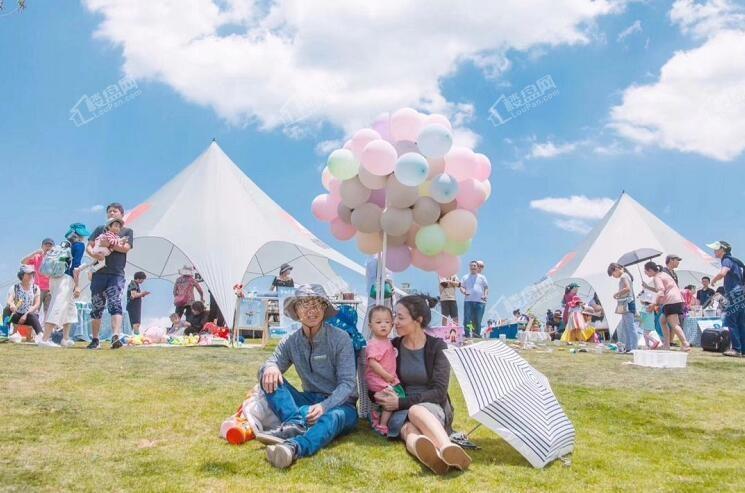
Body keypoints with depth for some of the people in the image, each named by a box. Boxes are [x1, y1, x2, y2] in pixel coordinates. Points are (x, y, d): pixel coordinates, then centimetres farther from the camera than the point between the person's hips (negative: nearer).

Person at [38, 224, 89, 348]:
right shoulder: (79, 245, -3)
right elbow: (75, 266, -12)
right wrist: (77, 286, -14)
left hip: (56, 277, 9)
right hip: (66, 279, -9)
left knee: (70, 309, 18)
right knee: (58, 308, -11)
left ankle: (65, 339, 23)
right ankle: (45, 339, -17)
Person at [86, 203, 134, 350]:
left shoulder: (127, 231, 12)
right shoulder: (100, 229, 19)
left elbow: (126, 247, -5)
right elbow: (89, 246, 8)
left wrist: (109, 244, -16)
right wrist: (93, 253, -14)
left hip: (116, 274, -3)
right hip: (99, 273, 3)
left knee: (115, 304, -17)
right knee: (97, 307, 7)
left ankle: (115, 337, -28)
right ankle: (95, 340, 16)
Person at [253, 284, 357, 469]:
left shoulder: (340, 339, -10)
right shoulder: (291, 342, 3)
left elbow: (348, 383, -15)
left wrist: (324, 406, -32)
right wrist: (269, 368, -28)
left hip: (339, 404, -4)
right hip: (309, 401, 4)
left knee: (332, 417, -39)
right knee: (269, 378, -17)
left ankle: (293, 447, -68)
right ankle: (295, 423, -41)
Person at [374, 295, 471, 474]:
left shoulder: (437, 347, -1)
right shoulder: (393, 347, 6)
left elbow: (439, 392, -9)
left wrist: (401, 402, -15)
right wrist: (380, 396, -12)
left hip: (432, 408, -1)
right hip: (401, 412, 1)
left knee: (416, 410, -38)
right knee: (410, 431, -36)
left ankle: (446, 449, -67)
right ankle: (435, 456, -70)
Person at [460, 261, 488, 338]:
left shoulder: (481, 277, 16)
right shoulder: (465, 277, 16)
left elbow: (486, 287, 15)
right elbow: (461, 287, 11)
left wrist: (485, 295, -3)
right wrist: (464, 292, -11)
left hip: (480, 301, 0)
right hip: (468, 300, 0)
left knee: (477, 320, 2)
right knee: (467, 319, -9)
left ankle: (477, 335, 9)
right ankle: (467, 335, -6)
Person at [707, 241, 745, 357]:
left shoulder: (727, 260, -9)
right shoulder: (734, 260, 20)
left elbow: (722, 273, -29)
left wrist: (713, 280, -12)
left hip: (734, 295, -10)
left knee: (730, 322, -7)